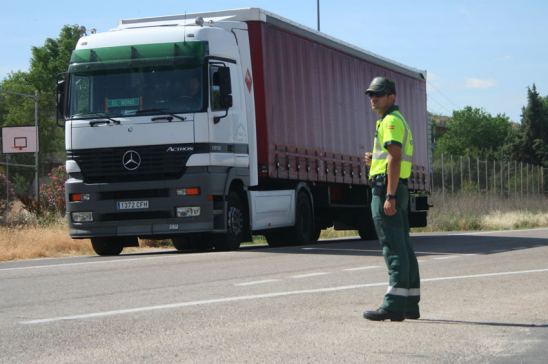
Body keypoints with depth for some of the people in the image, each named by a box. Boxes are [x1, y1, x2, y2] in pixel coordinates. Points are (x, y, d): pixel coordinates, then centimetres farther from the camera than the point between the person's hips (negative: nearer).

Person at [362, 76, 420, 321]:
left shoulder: (391, 121, -10)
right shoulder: (399, 120, 22)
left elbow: (395, 159, -20)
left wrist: (389, 196, -25)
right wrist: (374, 161, 12)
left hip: (386, 189, -10)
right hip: (400, 190, 10)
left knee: (393, 248, -13)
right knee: (403, 247, 10)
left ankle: (394, 305, -16)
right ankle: (410, 304, 13)